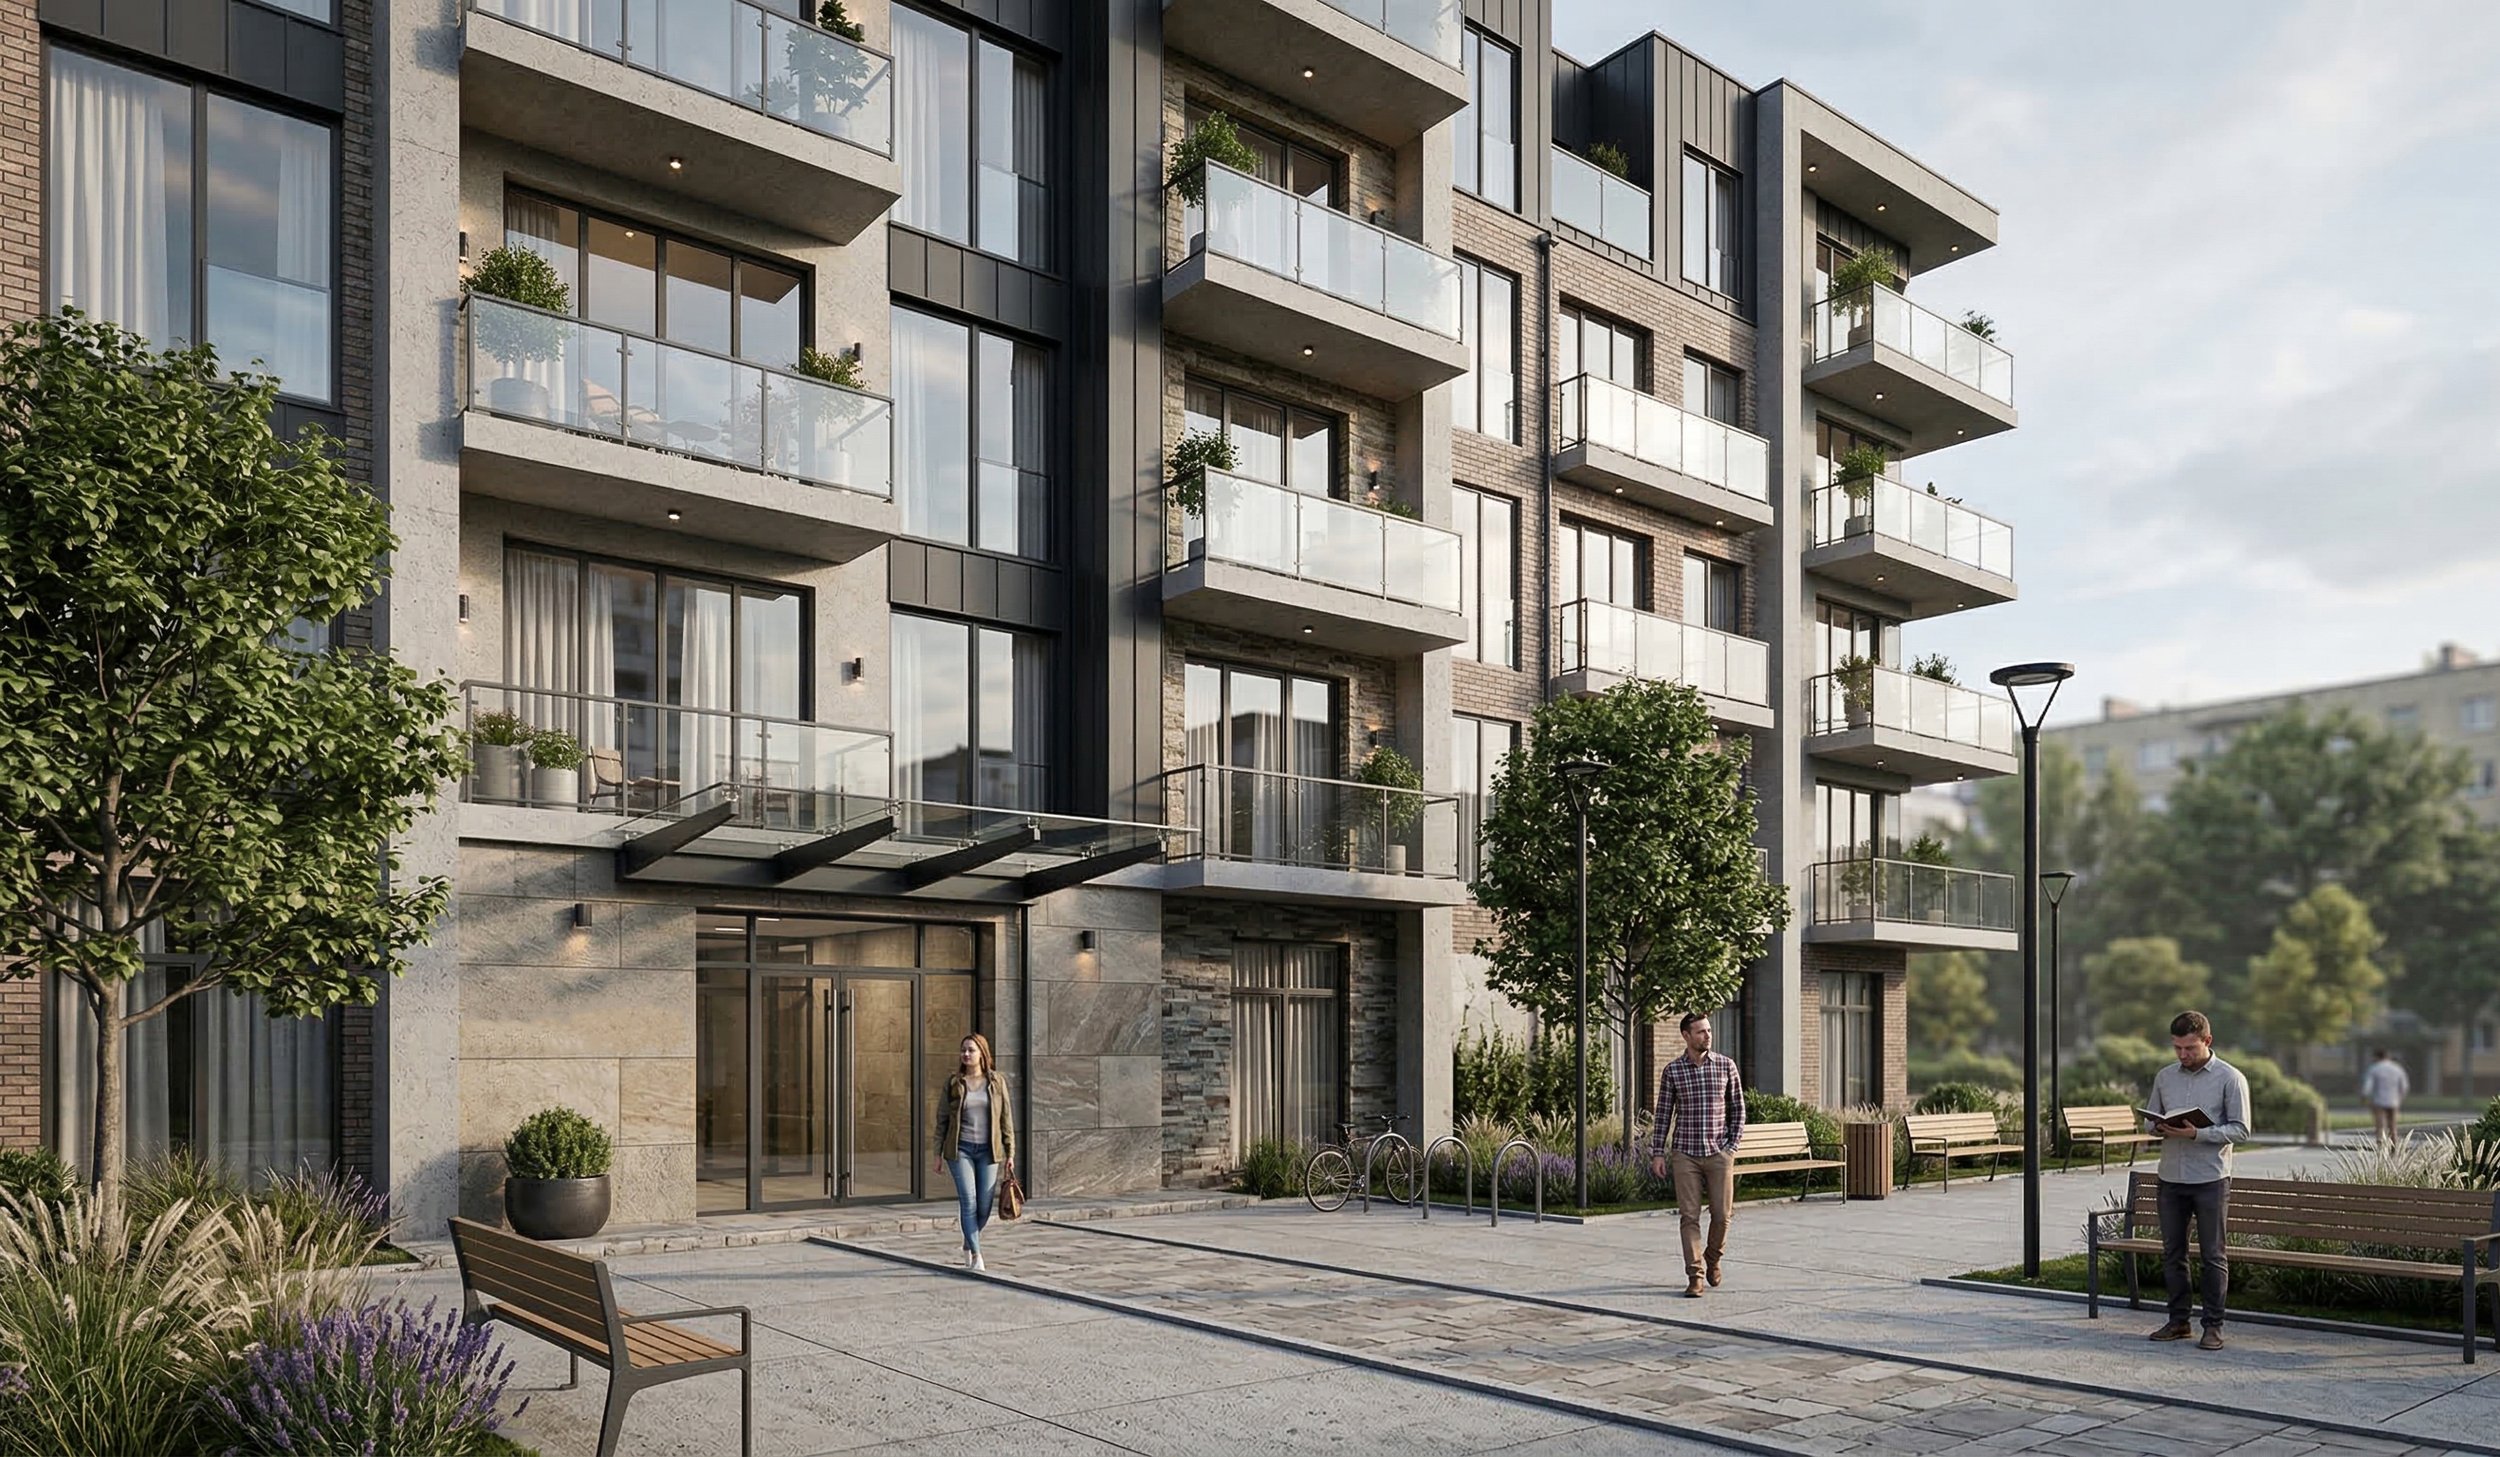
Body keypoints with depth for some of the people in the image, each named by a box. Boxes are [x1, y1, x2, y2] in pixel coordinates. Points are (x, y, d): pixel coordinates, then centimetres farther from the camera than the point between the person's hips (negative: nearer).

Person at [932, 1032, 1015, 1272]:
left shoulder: (997, 1082, 3)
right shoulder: (953, 1083, 1)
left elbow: (1006, 1119, 5)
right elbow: (942, 1119, 5)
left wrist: (1010, 1154, 1)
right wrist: (939, 1154, 3)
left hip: (988, 1150, 1)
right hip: (960, 1149, -1)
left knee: (984, 1206, 4)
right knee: (968, 1202, -10)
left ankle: (968, 1244, 30)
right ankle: (976, 1256, -5)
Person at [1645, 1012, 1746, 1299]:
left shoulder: (1726, 1066, 1)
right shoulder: (1672, 1071, -1)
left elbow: (1738, 1109, 7)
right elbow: (1663, 1113, 4)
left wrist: (1733, 1146, -1)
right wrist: (1657, 1153, 0)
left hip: (1719, 1154, 1)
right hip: (1685, 1155, -1)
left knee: (1721, 1215, 3)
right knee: (1689, 1217, -3)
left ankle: (1712, 1257, 31)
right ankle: (1695, 1276, 3)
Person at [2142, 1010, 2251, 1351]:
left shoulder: (2230, 1079, -3)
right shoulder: (2164, 1077, 11)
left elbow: (2240, 1129, -7)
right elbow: (2149, 1119, 16)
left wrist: (2197, 1134, -20)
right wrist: (2159, 1127, -8)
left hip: (2211, 1179, -4)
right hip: (2171, 1177, 4)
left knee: (2213, 1255, 1)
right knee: (2172, 1252, 9)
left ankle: (2213, 1326, 9)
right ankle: (2178, 1320, 18)